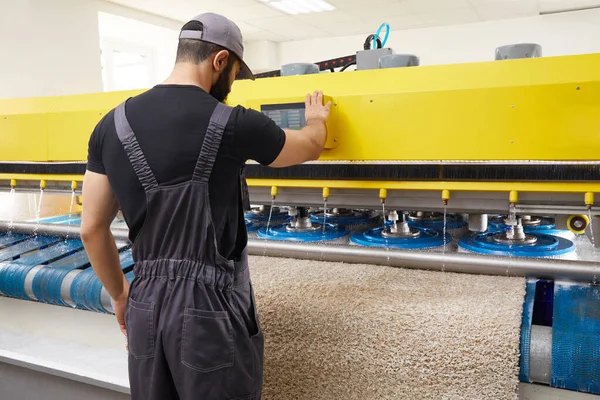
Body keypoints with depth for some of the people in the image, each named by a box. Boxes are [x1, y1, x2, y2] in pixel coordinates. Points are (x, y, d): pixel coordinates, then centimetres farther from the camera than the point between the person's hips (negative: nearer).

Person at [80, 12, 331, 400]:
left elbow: (92, 228, 5)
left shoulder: (112, 124, 0)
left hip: (145, 307, 5)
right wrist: (316, 119, 29)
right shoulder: (232, 124, -13)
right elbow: (310, 146, 6)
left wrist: (120, 294, 18)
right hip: (212, 308, -5)